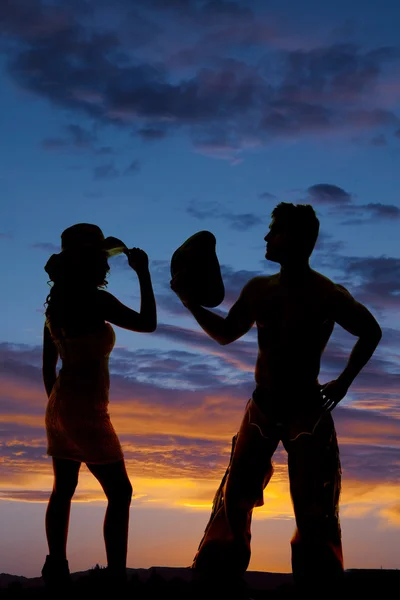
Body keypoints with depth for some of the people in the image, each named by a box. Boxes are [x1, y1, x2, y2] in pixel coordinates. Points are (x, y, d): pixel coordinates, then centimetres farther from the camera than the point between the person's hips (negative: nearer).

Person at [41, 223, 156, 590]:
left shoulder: (58, 302, 8)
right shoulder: (94, 300, -16)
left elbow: (48, 364, 13)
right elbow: (148, 323, -13)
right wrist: (143, 273, -7)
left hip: (60, 405, 8)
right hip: (86, 411, -8)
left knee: (64, 489, 15)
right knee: (120, 492, -2)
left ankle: (57, 571, 20)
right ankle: (116, 576, -5)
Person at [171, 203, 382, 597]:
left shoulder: (326, 295, -14)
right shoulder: (258, 290, 0)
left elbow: (371, 332, -2)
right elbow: (225, 334, 13)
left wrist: (343, 382, -4)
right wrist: (189, 301, 2)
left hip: (307, 412, -4)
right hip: (262, 408, 4)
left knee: (313, 509, 0)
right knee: (234, 497, 5)